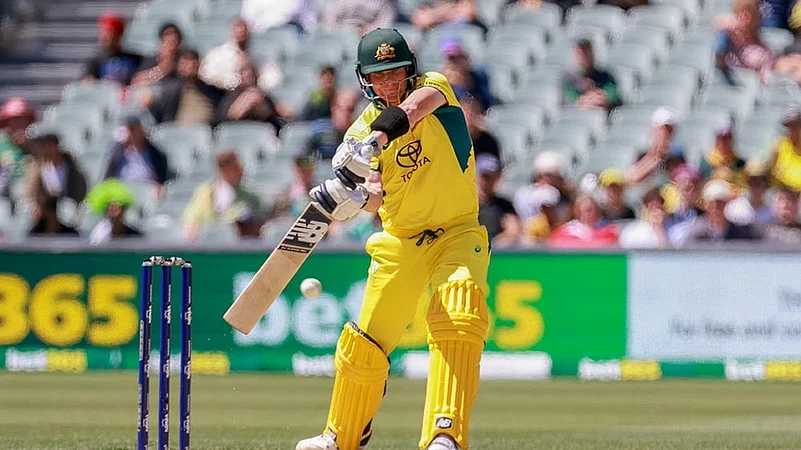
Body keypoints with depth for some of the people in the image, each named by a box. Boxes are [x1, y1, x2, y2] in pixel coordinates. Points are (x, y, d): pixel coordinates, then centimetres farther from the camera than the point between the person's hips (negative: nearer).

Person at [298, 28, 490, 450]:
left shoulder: (434, 87, -8)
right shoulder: (363, 128, 1)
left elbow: (415, 107, -34)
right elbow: (379, 193, -14)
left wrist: (376, 139, -52)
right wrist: (357, 195, -38)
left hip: (456, 234, -4)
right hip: (400, 242, 4)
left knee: (459, 315, -30)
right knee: (364, 343, 5)